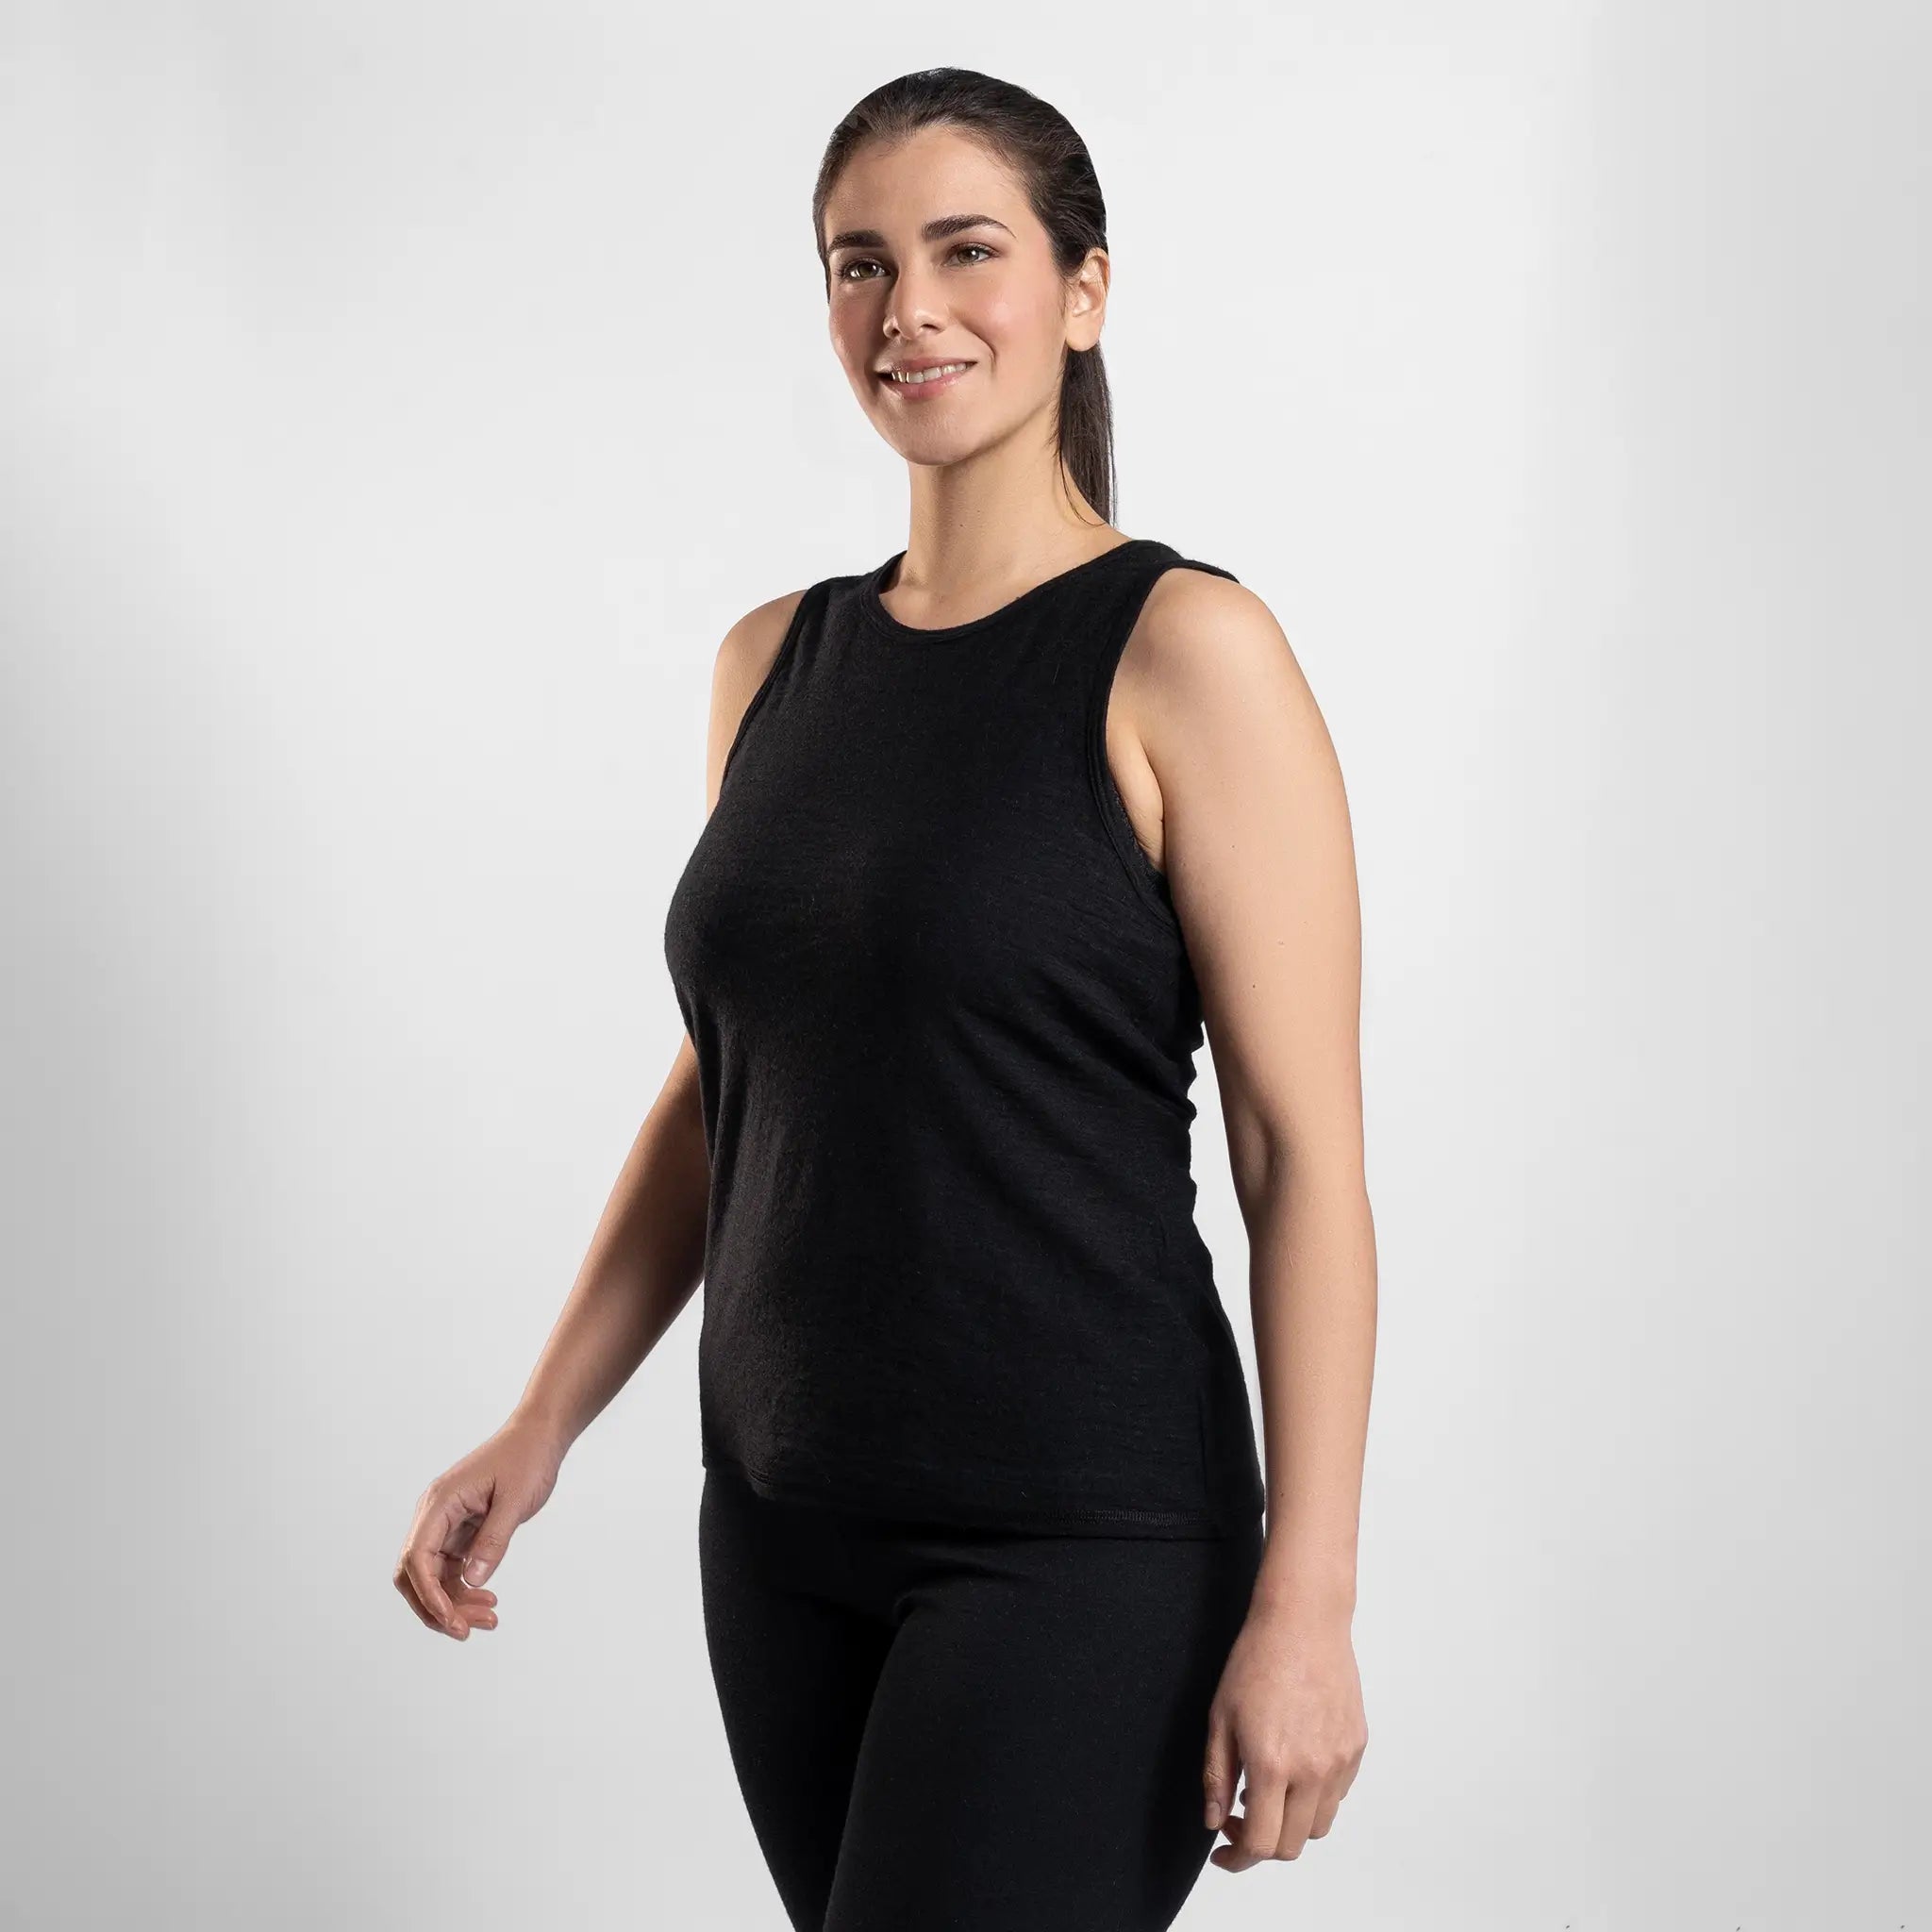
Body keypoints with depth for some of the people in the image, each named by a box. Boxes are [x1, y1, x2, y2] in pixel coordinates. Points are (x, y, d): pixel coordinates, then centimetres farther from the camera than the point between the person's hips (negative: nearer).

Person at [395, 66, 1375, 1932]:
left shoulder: (1183, 652, -9)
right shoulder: (775, 661, 9)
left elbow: (1304, 1155, -11)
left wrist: (1303, 1600, -15)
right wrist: (544, 1422, 12)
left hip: (1085, 1545, -6)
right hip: (783, 1528, 6)